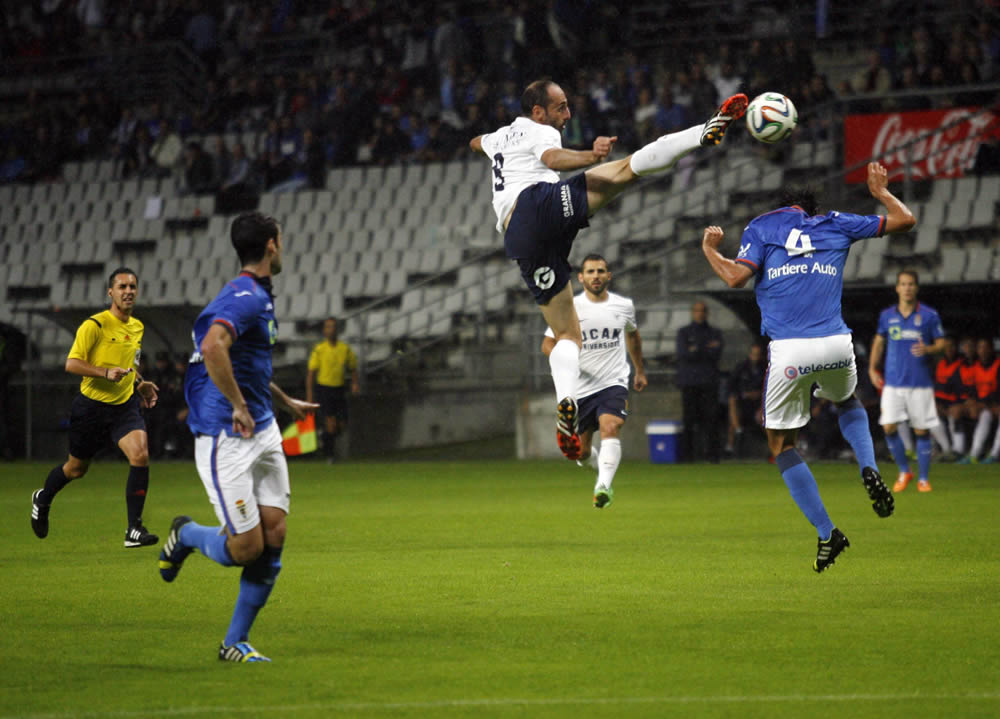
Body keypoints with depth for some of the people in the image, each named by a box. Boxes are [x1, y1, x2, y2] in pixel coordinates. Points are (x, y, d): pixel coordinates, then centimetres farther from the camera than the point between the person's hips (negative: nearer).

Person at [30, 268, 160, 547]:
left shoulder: (137, 327, 8)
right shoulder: (94, 325, -15)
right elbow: (71, 364, -19)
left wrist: (139, 383, 11)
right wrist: (106, 373, -30)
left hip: (125, 406, 4)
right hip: (91, 406, -4)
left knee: (140, 455, -20)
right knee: (76, 467, 13)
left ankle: (134, 530, -15)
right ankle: (43, 500, 46)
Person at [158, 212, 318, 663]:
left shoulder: (258, 297, 17)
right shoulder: (245, 297, -16)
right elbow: (213, 347, -35)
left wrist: (286, 402, 42)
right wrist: (239, 406, -28)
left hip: (262, 431, 10)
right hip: (226, 439, -10)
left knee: (273, 536, 1)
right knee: (246, 547, -9)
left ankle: (236, 642, 9)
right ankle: (187, 535, 23)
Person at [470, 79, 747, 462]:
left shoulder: (501, 136, 36)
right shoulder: (539, 132, 13)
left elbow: (476, 143, 62)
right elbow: (553, 158, -13)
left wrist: (482, 143, 86)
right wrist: (591, 156, -30)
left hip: (518, 240, 7)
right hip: (541, 201, -7)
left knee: (567, 334, 9)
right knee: (627, 168, -18)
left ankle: (565, 403, -15)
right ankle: (705, 133, -38)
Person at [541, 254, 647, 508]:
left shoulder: (624, 306, 4)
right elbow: (547, 343, 1)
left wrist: (640, 370, 31)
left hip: (614, 383, -1)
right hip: (581, 388, 1)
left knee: (610, 427, -29)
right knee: (582, 452, 8)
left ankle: (604, 486, -41)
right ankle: (599, 465, 45)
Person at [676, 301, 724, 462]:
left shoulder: (715, 333, 14)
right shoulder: (683, 332, 10)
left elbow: (717, 354, -3)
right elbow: (683, 354, -7)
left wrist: (697, 349, -4)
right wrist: (707, 349, -2)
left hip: (709, 382, 1)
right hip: (689, 381, -1)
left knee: (711, 417, -7)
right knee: (690, 417, -7)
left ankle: (711, 452, -5)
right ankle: (688, 452, -4)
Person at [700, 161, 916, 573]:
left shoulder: (760, 226, 10)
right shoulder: (836, 225, 17)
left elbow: (737, 276, -5)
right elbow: (904, 220, 22)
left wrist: (710, 250, 13)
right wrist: (881, 192, 40)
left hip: (788, 352, -3)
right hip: (836, 345, 3)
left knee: (781, 445, 13)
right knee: (847, 403, 35)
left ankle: (827, 533, 3)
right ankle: (869, 469, 6)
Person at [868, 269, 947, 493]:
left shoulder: (929, 315, -1)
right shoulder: (887, 315, 7)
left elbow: (941, 344, 3)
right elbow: (879, 341, 20)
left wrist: (928, 349, -19)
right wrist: (872, 368, 12)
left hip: (921, 382, -2)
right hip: (893, 382, 2)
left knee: (922, 431, 0)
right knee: (889, 428, -8)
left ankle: (923, 479, 12)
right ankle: (904, 472, 11)